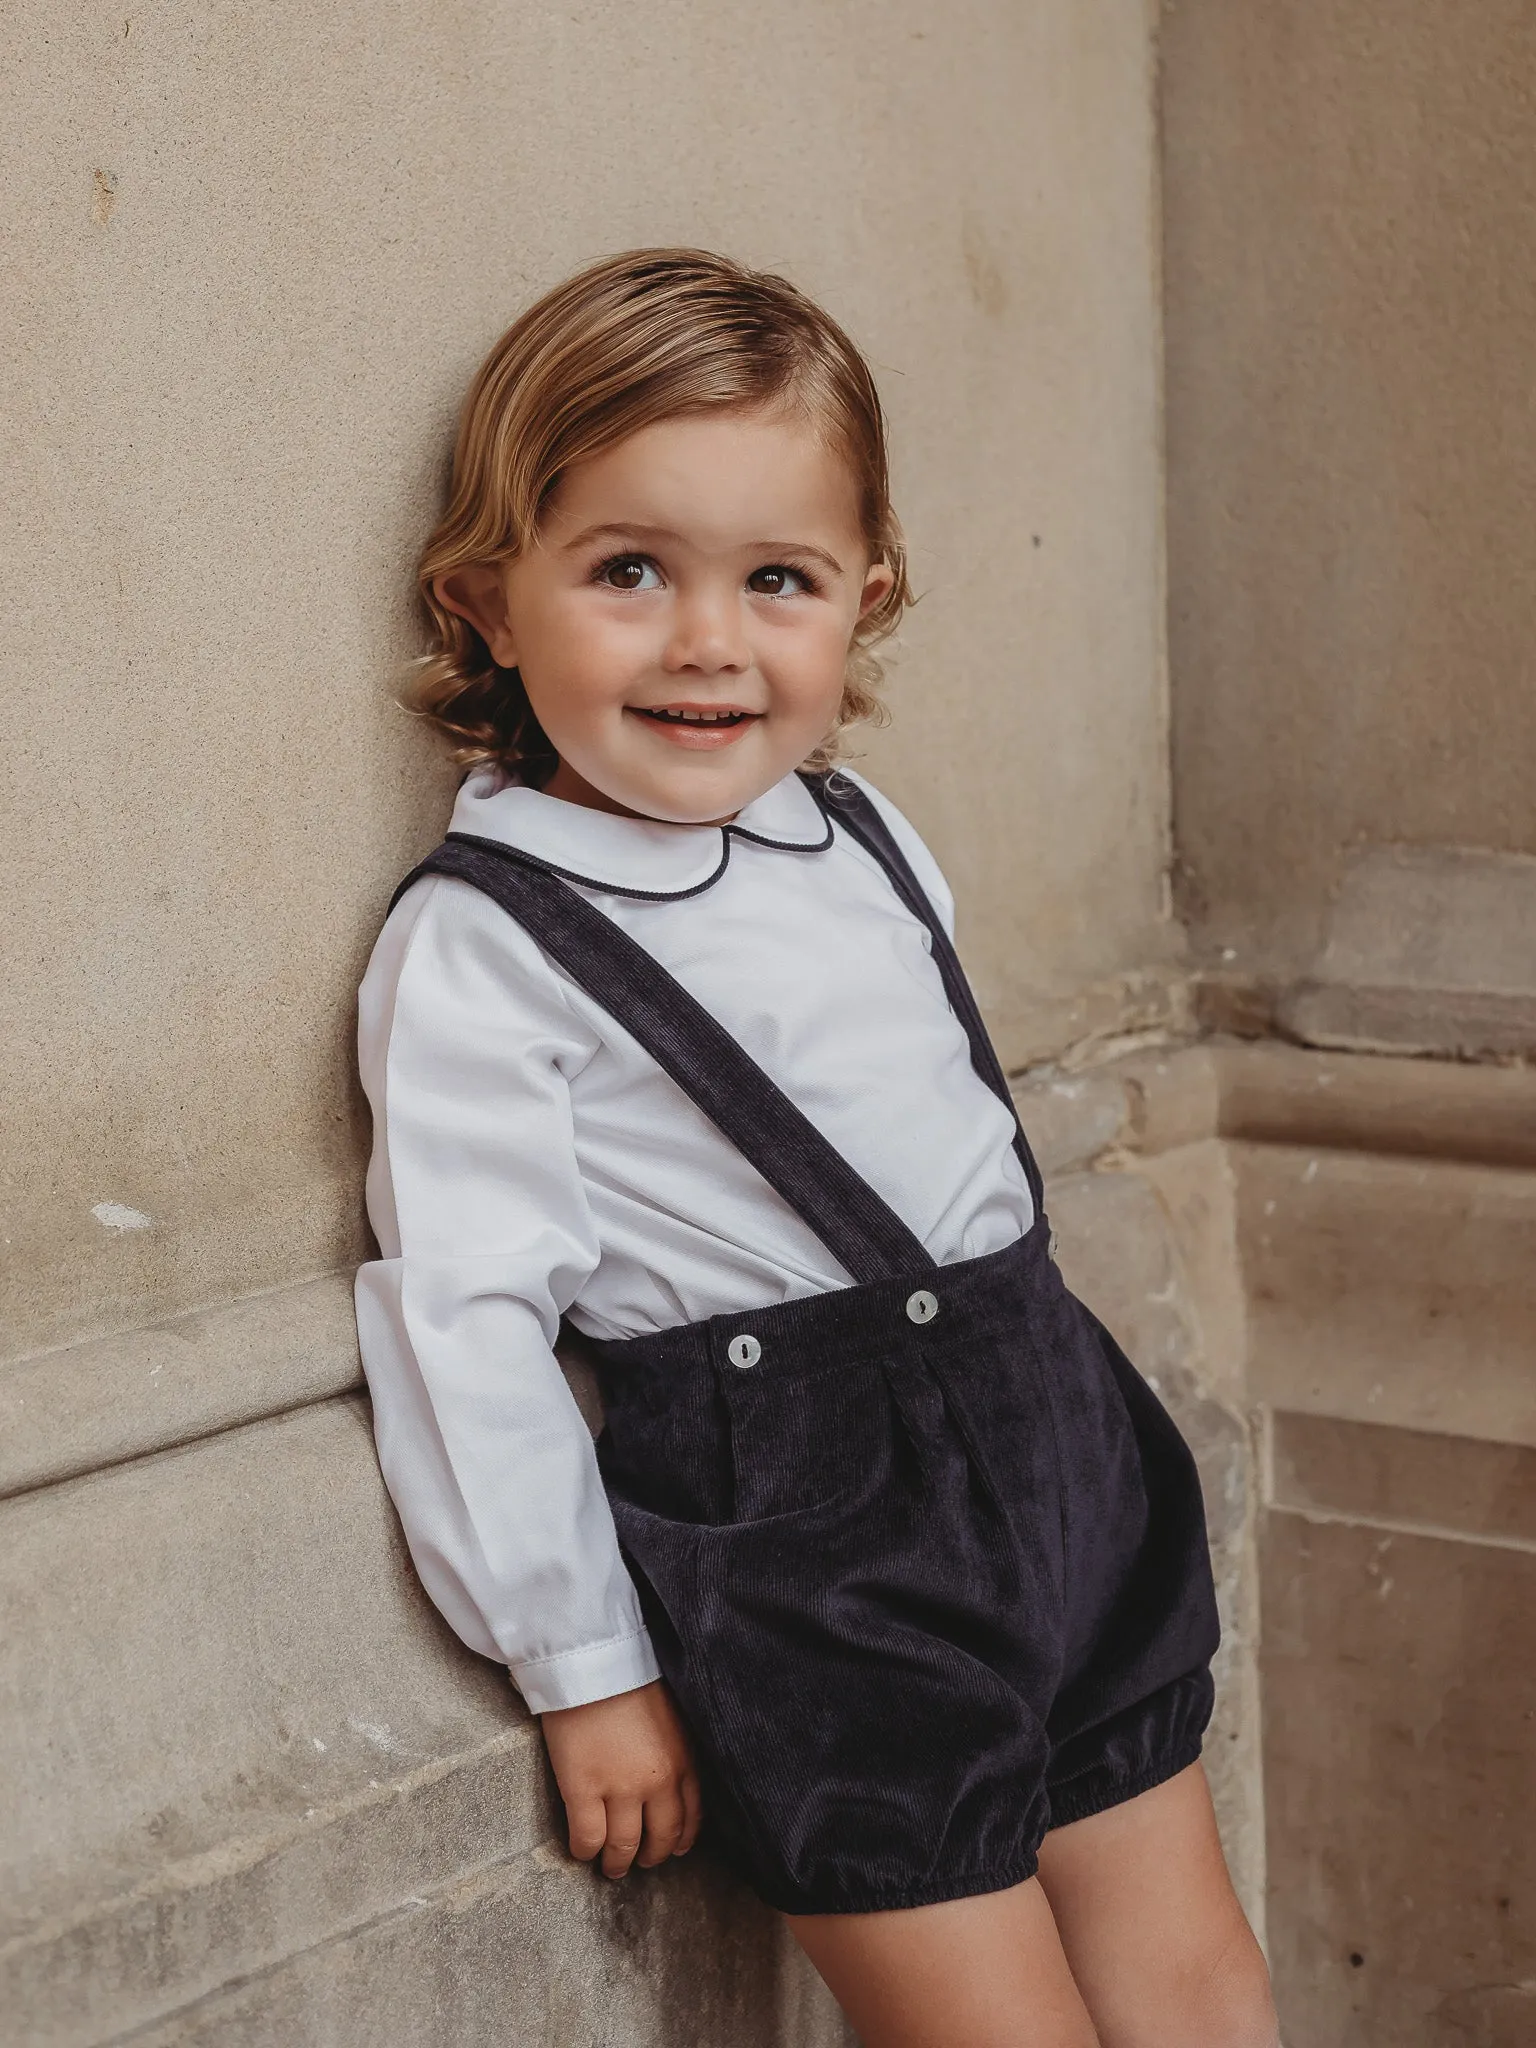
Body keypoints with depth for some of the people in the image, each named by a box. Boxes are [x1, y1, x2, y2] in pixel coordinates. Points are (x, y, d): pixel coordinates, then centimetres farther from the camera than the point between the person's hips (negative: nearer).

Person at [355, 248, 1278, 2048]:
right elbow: (466, 1323, -13)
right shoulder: (476, 947, -11)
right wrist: (586, 1667, -12)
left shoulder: (866, 838, 8)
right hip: (807, 1542, -6)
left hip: (1059, 1451, 7)